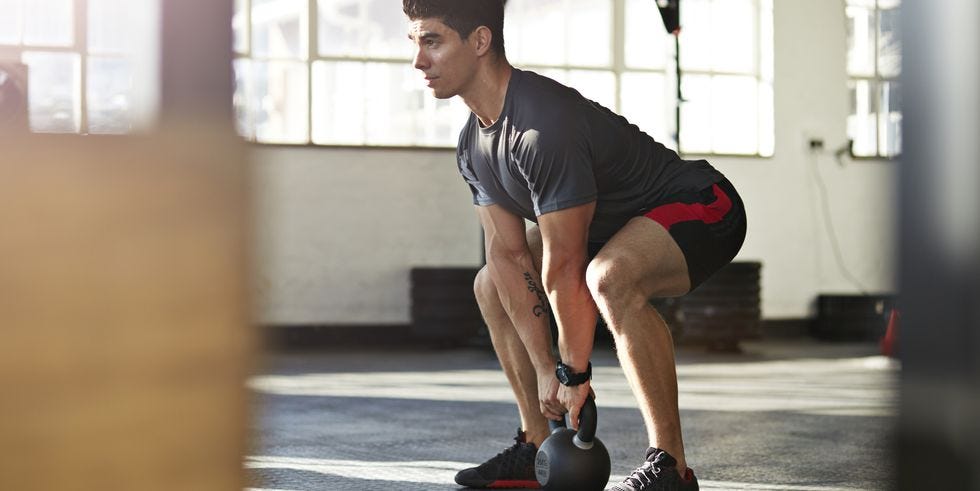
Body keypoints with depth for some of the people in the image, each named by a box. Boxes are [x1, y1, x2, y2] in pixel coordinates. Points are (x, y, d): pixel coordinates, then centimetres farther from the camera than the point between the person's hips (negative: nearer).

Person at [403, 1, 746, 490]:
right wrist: (544, 367, -7)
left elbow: (563, 266, -30)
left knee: (609, 277, -39)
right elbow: (508, 252, -3)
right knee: (491, 285, 10)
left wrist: (574, 374, -22)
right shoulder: (473, 144, -2)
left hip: (700, 210, -10)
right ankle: (537, 449, 14)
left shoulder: (545, 125, -32)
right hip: (616, 224, 10)